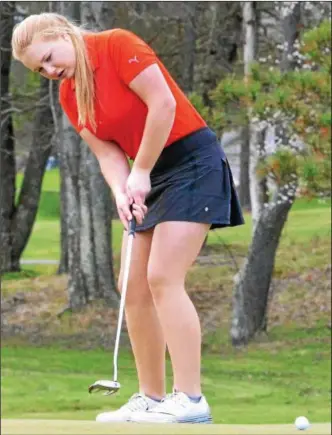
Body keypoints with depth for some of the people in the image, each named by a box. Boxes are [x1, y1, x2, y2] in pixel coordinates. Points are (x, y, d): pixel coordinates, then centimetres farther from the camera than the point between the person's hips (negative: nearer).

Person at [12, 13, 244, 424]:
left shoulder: (117, 45, -14)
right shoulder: (69, 96, 9)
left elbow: (163, 103, -19)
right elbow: (108, 153, 5)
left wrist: (141, 173, -13)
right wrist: (121, 192, -16)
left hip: (192, 159, -8)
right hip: (148, 178, 8)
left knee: (163, 278, -17)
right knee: (135, 289, 3)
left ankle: (190, 401, -20)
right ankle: (151, 398, 8)